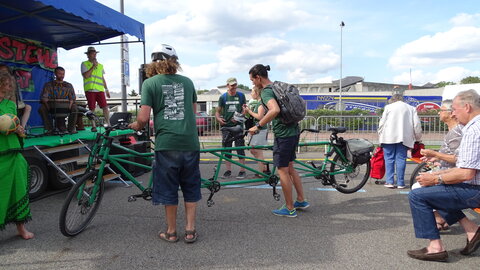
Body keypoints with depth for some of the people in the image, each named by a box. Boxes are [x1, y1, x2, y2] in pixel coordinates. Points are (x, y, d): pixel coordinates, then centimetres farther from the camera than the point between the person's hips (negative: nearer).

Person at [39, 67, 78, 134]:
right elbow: (44, 97, 3)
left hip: (65, 107, 0)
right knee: (41, 108, -29)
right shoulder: (48, 85, 13)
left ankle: (71, 128, -16)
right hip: (52, 107, 0)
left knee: (74, 108, -30)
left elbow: (72, 98, 12)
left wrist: (69, 106, -9)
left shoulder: (69, 85, 18)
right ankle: (49, 128, -20)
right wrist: (47, 106, -15)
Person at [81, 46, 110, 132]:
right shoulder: (84, 64, 6)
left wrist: (106, 89, 18)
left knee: (105, 107, -7)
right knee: (91, 109, 0)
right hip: (90, 89, -3)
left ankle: (108, 124, -4)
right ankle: (93, 126, 8)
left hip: (100, 89, 3)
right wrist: (93, 66, -9)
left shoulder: (100, 65, 19)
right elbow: (86, 76, -8)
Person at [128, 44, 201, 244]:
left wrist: (136, 126, 14)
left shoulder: (150, 83, 0)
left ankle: (171, 232, 20)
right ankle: (190, 230, 18)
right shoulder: (187, 81, 11)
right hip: (190, 142, 3)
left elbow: (143, 117, -7)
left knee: (168, 189, 10)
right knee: (190, 187, 14)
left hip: (167, 143, -3)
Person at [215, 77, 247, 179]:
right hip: (226, 126, 1)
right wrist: (219, 119, -12)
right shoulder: (223, 97, 5)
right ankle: (228, 170, 15)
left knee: (240, 148, -3)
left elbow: (244, 110, 8)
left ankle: (242, 170, 3)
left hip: (238, 125, -1)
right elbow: (218, 111, 8)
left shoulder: (241, 96, 5)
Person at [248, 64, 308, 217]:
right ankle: (301, 201, 28)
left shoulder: (266, 92, -16)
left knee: (283, 171, 2)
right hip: (294, 131, 10)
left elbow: (275, 110, -36)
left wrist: (258, 126, -28)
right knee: (290, 168, 20)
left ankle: (290, 209, 12)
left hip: (283, 135, -10)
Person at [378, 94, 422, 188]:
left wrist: (380, 135, 10)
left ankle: (390, 181, -2)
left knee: (389, 159, 2)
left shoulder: (388, 107, 11)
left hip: (389, 137, -1)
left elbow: (382, 123, 3)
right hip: (404, 138, 2)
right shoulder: (411, 108, 17)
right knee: (401, 159, 2)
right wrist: (418, 137, 18)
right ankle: (400, 183, 1)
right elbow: (416, 124, 9)